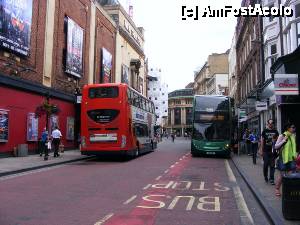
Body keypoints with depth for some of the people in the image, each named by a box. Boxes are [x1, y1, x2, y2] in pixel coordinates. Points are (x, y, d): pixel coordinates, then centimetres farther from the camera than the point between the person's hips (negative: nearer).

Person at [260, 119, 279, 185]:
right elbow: (262, 140, 2)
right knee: (266, 164, 3)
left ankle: (271, 179, 7)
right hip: (266, 151, -1)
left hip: (273, 151, 1)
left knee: (272, 165, 1)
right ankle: (265, 176, 24)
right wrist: (261, 150, -1)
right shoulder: (264, 131, 1)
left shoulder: (275, 131, 5)